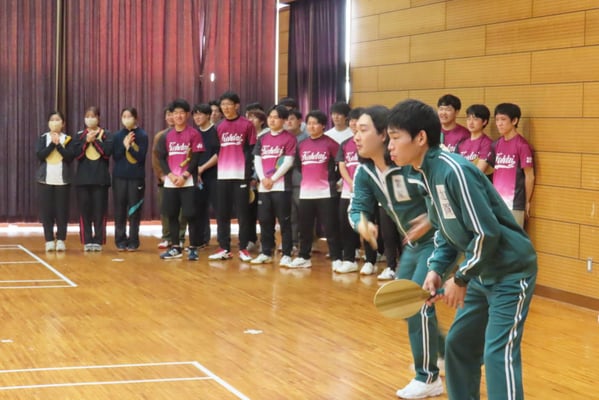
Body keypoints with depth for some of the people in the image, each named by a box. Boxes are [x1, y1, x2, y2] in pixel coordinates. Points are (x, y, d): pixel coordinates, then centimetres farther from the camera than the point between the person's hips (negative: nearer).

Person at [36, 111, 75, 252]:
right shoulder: (42, 138, 5)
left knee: (62, 211, -1)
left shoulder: (68, 139, 4)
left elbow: (70, 157, -9)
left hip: (63, 180, -1)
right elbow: (39, 155, -8)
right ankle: (49, 240, 5)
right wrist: (52, 144, -15)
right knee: (46, 211, 0)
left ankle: (61, 240, 4)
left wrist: (58, 144, -16)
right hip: (45, 179, 1)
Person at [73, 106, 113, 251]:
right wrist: (86, 140, -13)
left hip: (101, 178, -1)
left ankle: (98, 241, 4)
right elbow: (76, 153, -5)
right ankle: (87, 241, 8)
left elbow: (107, 152, -11)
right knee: (85, 210, 2)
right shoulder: (79, 135, 7)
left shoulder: (106, 135, 3)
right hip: (83, 178, 1)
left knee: (100, 211, -1)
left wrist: (95, 140, -13)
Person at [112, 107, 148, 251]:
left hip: (137, 177, -2)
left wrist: (130, 146, -18)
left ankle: (133, 241, 6)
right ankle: (120, 241, 10)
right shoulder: (118, 136, 7)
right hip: (119, 176, 2)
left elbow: (141, 157, -7)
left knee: (134, 211, 0)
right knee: (120, 211, 3)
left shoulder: (142, 135, -1)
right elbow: (115, 156, 1)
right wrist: (124, 145, -13)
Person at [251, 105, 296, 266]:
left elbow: (288, 162, -9)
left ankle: (286, 254, 0)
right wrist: (263, 178, -6)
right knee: (264, 220, 9)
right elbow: (257, 160, 9)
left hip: (281, 186, -6)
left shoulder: (289, 138, -2)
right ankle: (266, 253, 17)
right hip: (263, 186, 6)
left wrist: (273, 179, -12)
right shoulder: (262, 139, 14)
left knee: (284, 221, -3)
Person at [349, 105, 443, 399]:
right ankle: (438, 352, 41)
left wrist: (433, 220, -32)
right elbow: (358, 207, -8)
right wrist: (362, 223, -30)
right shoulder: (364, 173, -6)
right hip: (413, 243, 9)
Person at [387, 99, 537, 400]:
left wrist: (461, 279, -17)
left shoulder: (454, 171, -25)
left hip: (510, 272, -10)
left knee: (498, 353, -14)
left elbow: (487, 232, -25)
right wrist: (437, 269, 2)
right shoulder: (428, 172, 3)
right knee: (458, 343, 15)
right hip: (483, 274, 10)